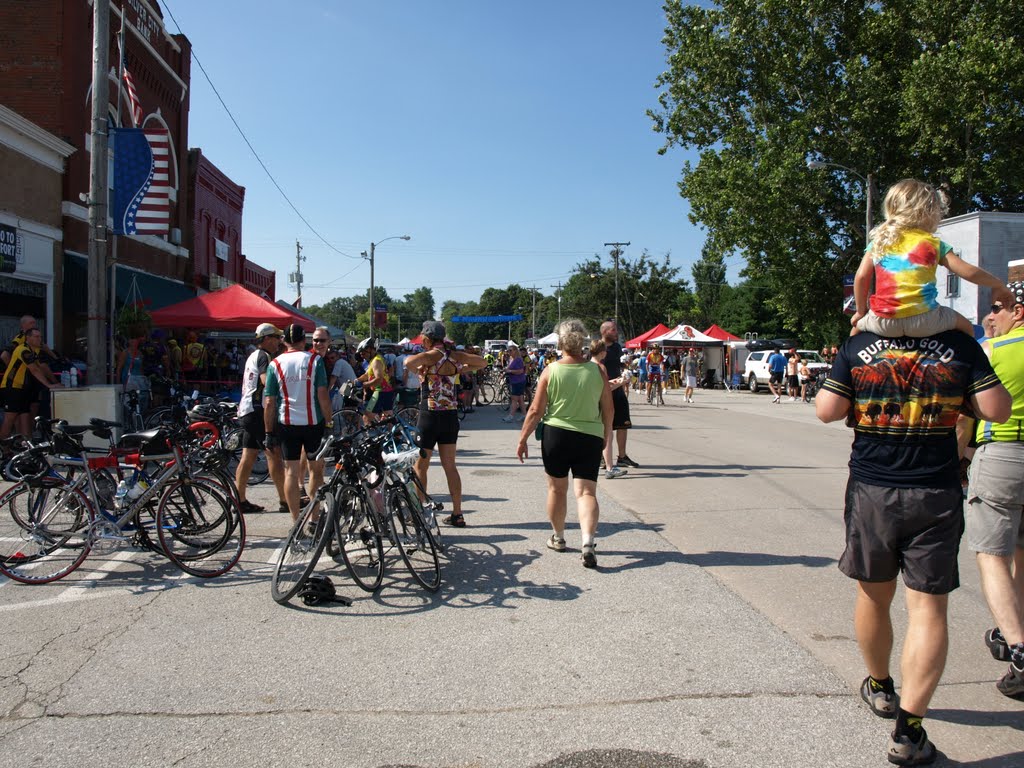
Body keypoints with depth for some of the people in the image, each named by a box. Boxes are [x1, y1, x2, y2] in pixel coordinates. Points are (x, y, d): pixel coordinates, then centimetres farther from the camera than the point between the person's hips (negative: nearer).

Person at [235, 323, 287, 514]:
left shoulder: (252, 356, 22)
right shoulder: (264, 356, -9)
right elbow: (267, 380, -25)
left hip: (246, 410, 10)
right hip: (258, 410, -10)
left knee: (248, 456, 9)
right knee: (274, 453, -9)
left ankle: (240, 500, 11)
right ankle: (285, 501, -8)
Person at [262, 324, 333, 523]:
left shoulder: (275, 364, -1)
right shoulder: (315, 360, -5)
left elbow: (269, 402, -2)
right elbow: (323, 395, -10)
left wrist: (269, 432, 5)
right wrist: (329, 421, -1)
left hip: (286, 424, 1)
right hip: (313, 422, -1)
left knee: (291, 471, 6)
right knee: (316, 469, 14)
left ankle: (296, 522, 7)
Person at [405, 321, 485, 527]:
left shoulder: (432, 355, -13)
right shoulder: (455, 355, 4)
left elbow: (408, 362, -31)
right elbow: (481, 362, 16)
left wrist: (419, 371, -12)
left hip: (430, 415, -6)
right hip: (451, 416, 6)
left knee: (420, 465, 8)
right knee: (450, 466, 12)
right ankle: (457, 514, 12)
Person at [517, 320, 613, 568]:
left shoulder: (550, 371, -7)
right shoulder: (597, 370, -2)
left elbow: (536, 411, -5)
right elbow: (609, 410, 4)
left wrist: (523, 439, 6)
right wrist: (605, 436, 20)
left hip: (556, 435, 0)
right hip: (590, 437, 1)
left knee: (557, 489, 17)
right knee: (586, 492, 1)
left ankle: (558, 538, 31)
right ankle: (588, 541, -18)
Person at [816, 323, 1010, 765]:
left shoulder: (858, 345, -3)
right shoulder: (960, 344, -4)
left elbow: (827, 411, -4)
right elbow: (997, 410, -3)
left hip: (871, 491, 1)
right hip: (936, 495, -1)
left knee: (873, 594, 18)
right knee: (928, 607, 3)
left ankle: (880, 688, 38)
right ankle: (908, 730, -1)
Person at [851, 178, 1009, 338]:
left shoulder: (879, 240, 9)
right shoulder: (934, 244, 5)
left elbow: (861, 276, 2)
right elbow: (969, 272, 3)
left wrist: (861, 311, 12)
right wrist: (998, 285, 18)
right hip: (923, 321, -1)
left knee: (858, 324, 32)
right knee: (966, 327, 25)